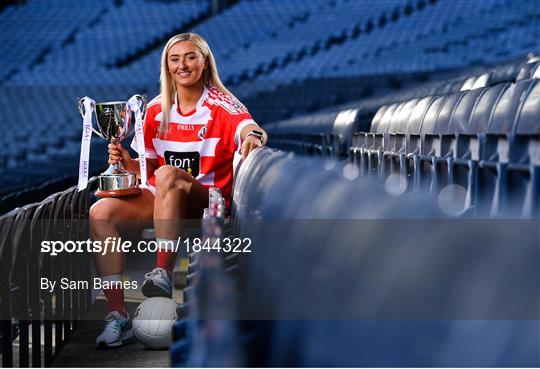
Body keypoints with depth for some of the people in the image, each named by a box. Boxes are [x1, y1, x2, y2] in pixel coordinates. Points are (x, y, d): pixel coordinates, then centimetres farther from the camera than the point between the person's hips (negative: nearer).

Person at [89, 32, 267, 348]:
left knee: (168, 175, -37)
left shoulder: (222, 105, -3)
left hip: (208, 201, -5)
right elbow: (147, 167, 14)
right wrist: (126, 161, -9)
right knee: (101, 212, -21)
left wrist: (253, 136, -49)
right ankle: (117, 316, -22)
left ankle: (163, 274, -36)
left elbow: (252, 129, -24)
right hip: (159, 201, 5)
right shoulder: (156, 109, 11)